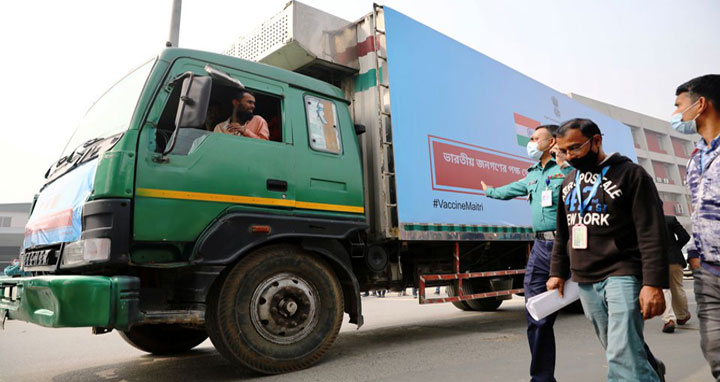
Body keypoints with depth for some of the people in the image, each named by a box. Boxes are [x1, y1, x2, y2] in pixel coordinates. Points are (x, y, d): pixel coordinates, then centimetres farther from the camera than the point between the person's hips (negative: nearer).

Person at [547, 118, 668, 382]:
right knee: (616, 348, 14)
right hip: (584, 281, 6)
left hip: (622, 275, -6)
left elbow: (652, 233, -11)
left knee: (623, 354, -15)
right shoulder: (569, 182, 13)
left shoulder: (629, 174, -5)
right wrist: (558, 272, 15)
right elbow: (562, 234, 19)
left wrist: (653, 283, -18)